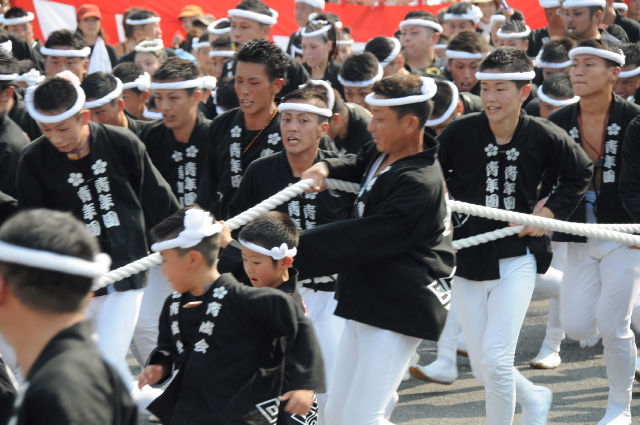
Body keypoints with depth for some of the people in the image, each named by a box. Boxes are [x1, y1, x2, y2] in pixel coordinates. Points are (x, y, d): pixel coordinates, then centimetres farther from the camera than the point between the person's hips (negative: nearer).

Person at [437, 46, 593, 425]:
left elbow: (581, 172, 11)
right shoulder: (460, 132, -8)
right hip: (467, 258, 2)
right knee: (481, 366, 8)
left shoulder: (544, 137, -8)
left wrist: (552, 210, 0)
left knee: (496, 357, -16)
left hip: (517, 257, -2)